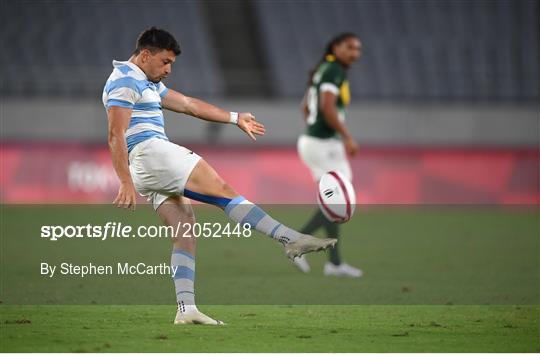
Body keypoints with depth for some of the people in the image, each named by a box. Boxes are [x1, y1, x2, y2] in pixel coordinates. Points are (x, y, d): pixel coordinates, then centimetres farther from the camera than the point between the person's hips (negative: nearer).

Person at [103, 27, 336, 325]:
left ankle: (186, 309, -7)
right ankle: (291, 239, -22)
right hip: (149, 152, -11)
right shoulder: (125, 81, -6)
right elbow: (116, 136, -15)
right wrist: (126, 184, -23)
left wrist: (235, 118, 33)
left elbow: (188, 105, 32)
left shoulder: (149, 84, 25)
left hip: (155, 170, 11)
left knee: (186, 231, 1)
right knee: (223, 190, -15)